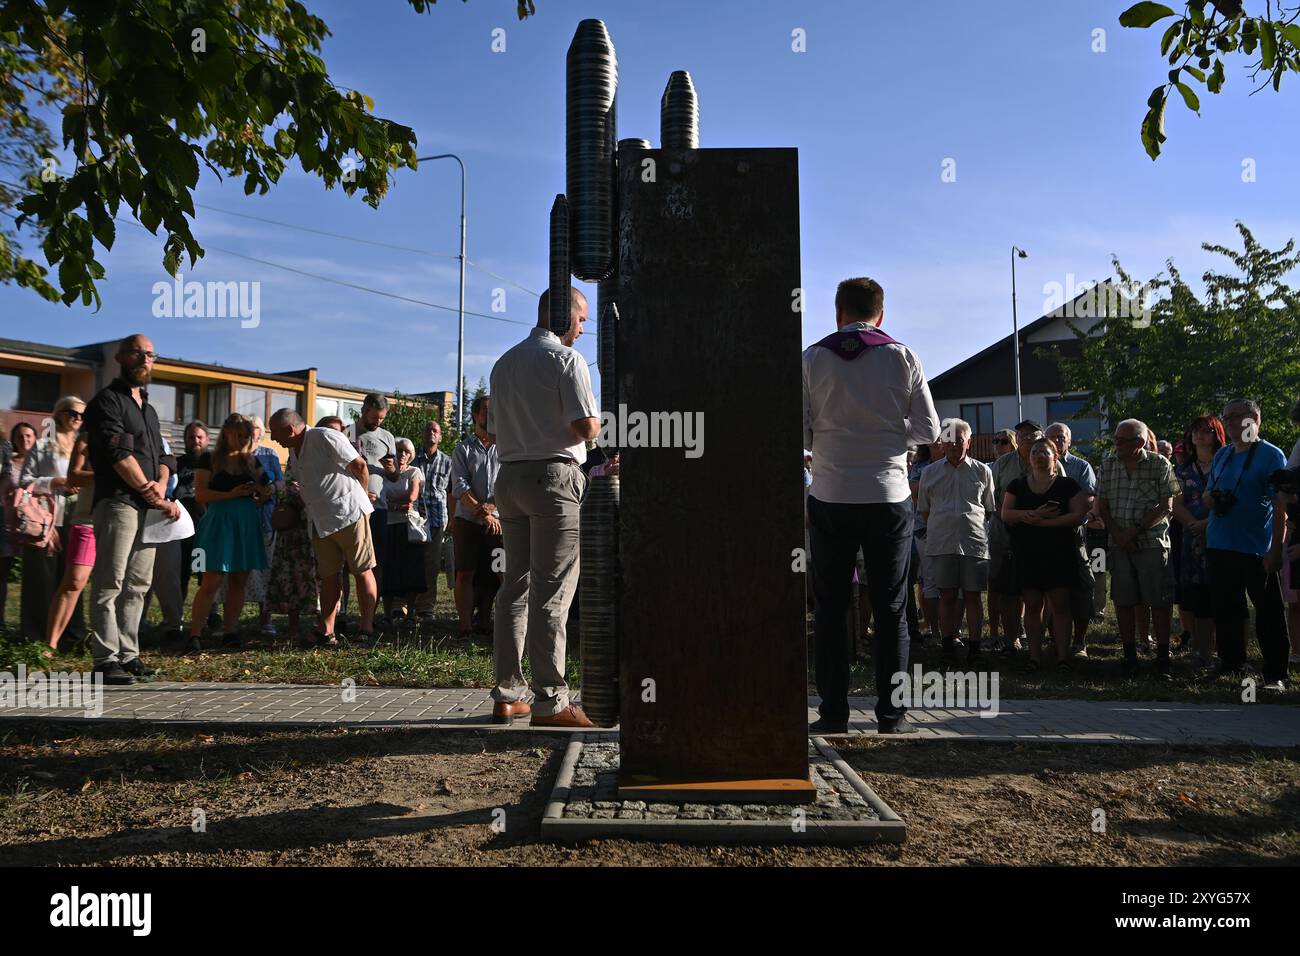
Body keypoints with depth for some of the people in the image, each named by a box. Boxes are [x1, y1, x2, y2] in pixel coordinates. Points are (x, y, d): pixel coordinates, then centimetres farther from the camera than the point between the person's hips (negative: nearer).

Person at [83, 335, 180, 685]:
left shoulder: (148, 409, 22)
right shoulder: (107, 400, -2)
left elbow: (162, 457, 18)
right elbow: (120, 455, -12)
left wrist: (161, 486, -4)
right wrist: (154, 496, -10)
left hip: (148, 507, 8)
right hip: (117, 503, -8)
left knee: (137, 585, 8)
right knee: (109, 584, -8)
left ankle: (128, 655, 13)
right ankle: (107, 660, -7)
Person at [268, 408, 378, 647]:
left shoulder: (326, 438, -14)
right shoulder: (293, 450, 12)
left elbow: (360, 465, -10)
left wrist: (359, 497, 2)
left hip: (349, 514, -8)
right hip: (320, 522, 8)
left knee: (362, 572, -1)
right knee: (328, 576, 9)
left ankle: (367, 629, 3)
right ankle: (326, 633, 12)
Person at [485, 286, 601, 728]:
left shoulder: (504, 363, 18)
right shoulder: (566, 358, -5)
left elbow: (492, 434, 21)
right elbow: (585, 427, -14)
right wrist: (597, 423, 7)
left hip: (510, 477, 7)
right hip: (553, 476, -7)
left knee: (515, 584, 10)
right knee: (551, 590, -7)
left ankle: (507, 695, 13)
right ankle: (550, 700, -5)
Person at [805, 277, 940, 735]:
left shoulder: (813, 359, 0)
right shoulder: (902, 357, 0)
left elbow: (801, 434, 0)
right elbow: (929, 430, 3)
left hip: (831, 499, 0)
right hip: (889, 497, 0)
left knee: (830, 608, 8)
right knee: (890, 609, 8)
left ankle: (833, 712, 9)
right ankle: (891, 714, 11)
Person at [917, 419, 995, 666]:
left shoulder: (982, 471, 9)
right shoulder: (929, 472, 10)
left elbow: (990, 508, 15)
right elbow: (924, 509, 16)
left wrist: (974, 527, 10)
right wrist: (939, 529, 10)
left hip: (974, 542, 0)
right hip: (941, 543, 0)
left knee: (973, 595, 2)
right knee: (946, 596, 3)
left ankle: (974, 646, 10)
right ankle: (947, 646, 10)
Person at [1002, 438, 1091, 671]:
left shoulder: (1067, 484, 4)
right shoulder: (1018, 485, 12)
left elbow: (1079, 515, -7)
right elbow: (1005, 514, 2)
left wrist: (1043, 521, -16)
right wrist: (1032, 514, -16)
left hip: (1060, 553, -2)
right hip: (1027, 553, 2)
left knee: (1060, 605, -2)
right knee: (1032, 605, 4)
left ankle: (1063, 656, 2)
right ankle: (1034, 656, 8)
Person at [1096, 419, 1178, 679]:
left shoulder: (1160, 464, -2)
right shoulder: (1107, 466, 8)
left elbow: (1166, 506, -6)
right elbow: (1101, 506, 8)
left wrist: (1134, 531, -14)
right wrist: (1117, 534, -7)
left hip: (1152, 542, -3)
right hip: (1119, 543, 3)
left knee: (1159, 602, -1)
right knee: (1123, 601, 6)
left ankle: (1163, 658, 10)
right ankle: (1130, 657, 16)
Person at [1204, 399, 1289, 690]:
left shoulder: (1271, 455, -6)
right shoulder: (1221, 455, 12)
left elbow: (1281, 506, -11)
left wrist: (1276, 550, -16)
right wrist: (1213, 498, 1)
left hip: (1257, 551, -6)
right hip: (1220, 547, 6)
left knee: (1269, 615, 2)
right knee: (1226, 612, 12)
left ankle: (1276, 675, 11)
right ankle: (1231, 668, 24)